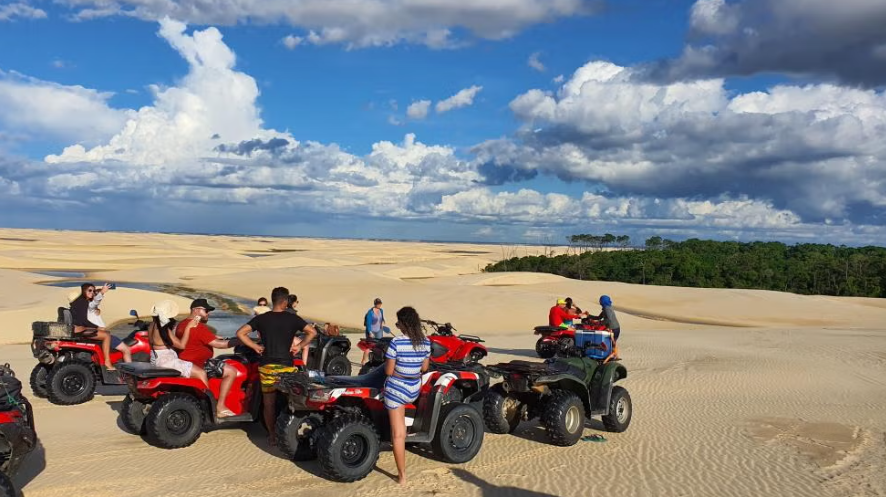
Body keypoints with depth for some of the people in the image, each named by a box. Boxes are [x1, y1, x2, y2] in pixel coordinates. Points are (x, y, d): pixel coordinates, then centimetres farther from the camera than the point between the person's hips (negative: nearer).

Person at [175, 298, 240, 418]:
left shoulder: (181, 325, 11)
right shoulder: (199, 327, -19)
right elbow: (217, 344, -22)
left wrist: (214, 337, 20)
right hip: (197, 366, -10)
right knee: (231, 372, -12)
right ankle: (220, 408, -10)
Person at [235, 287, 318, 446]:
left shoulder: (261, 319, 3)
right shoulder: (292, 318, -3)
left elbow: (240, 333, -2)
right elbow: (312, 332, -7)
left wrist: (255, 347, 4)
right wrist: (299, 345, 2)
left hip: (267, 366, 2)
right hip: (286, 366, -2)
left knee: (269, 402, 12)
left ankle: (272, 435, 18)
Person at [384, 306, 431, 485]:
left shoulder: (397, 342, -19)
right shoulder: (425, 342, -4)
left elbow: (388, 371, -13)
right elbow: (424, 368, 7)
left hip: (396, 388, -5)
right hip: (414, 389, 5)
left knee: (398, 434, 3)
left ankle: (402, 476, 10)